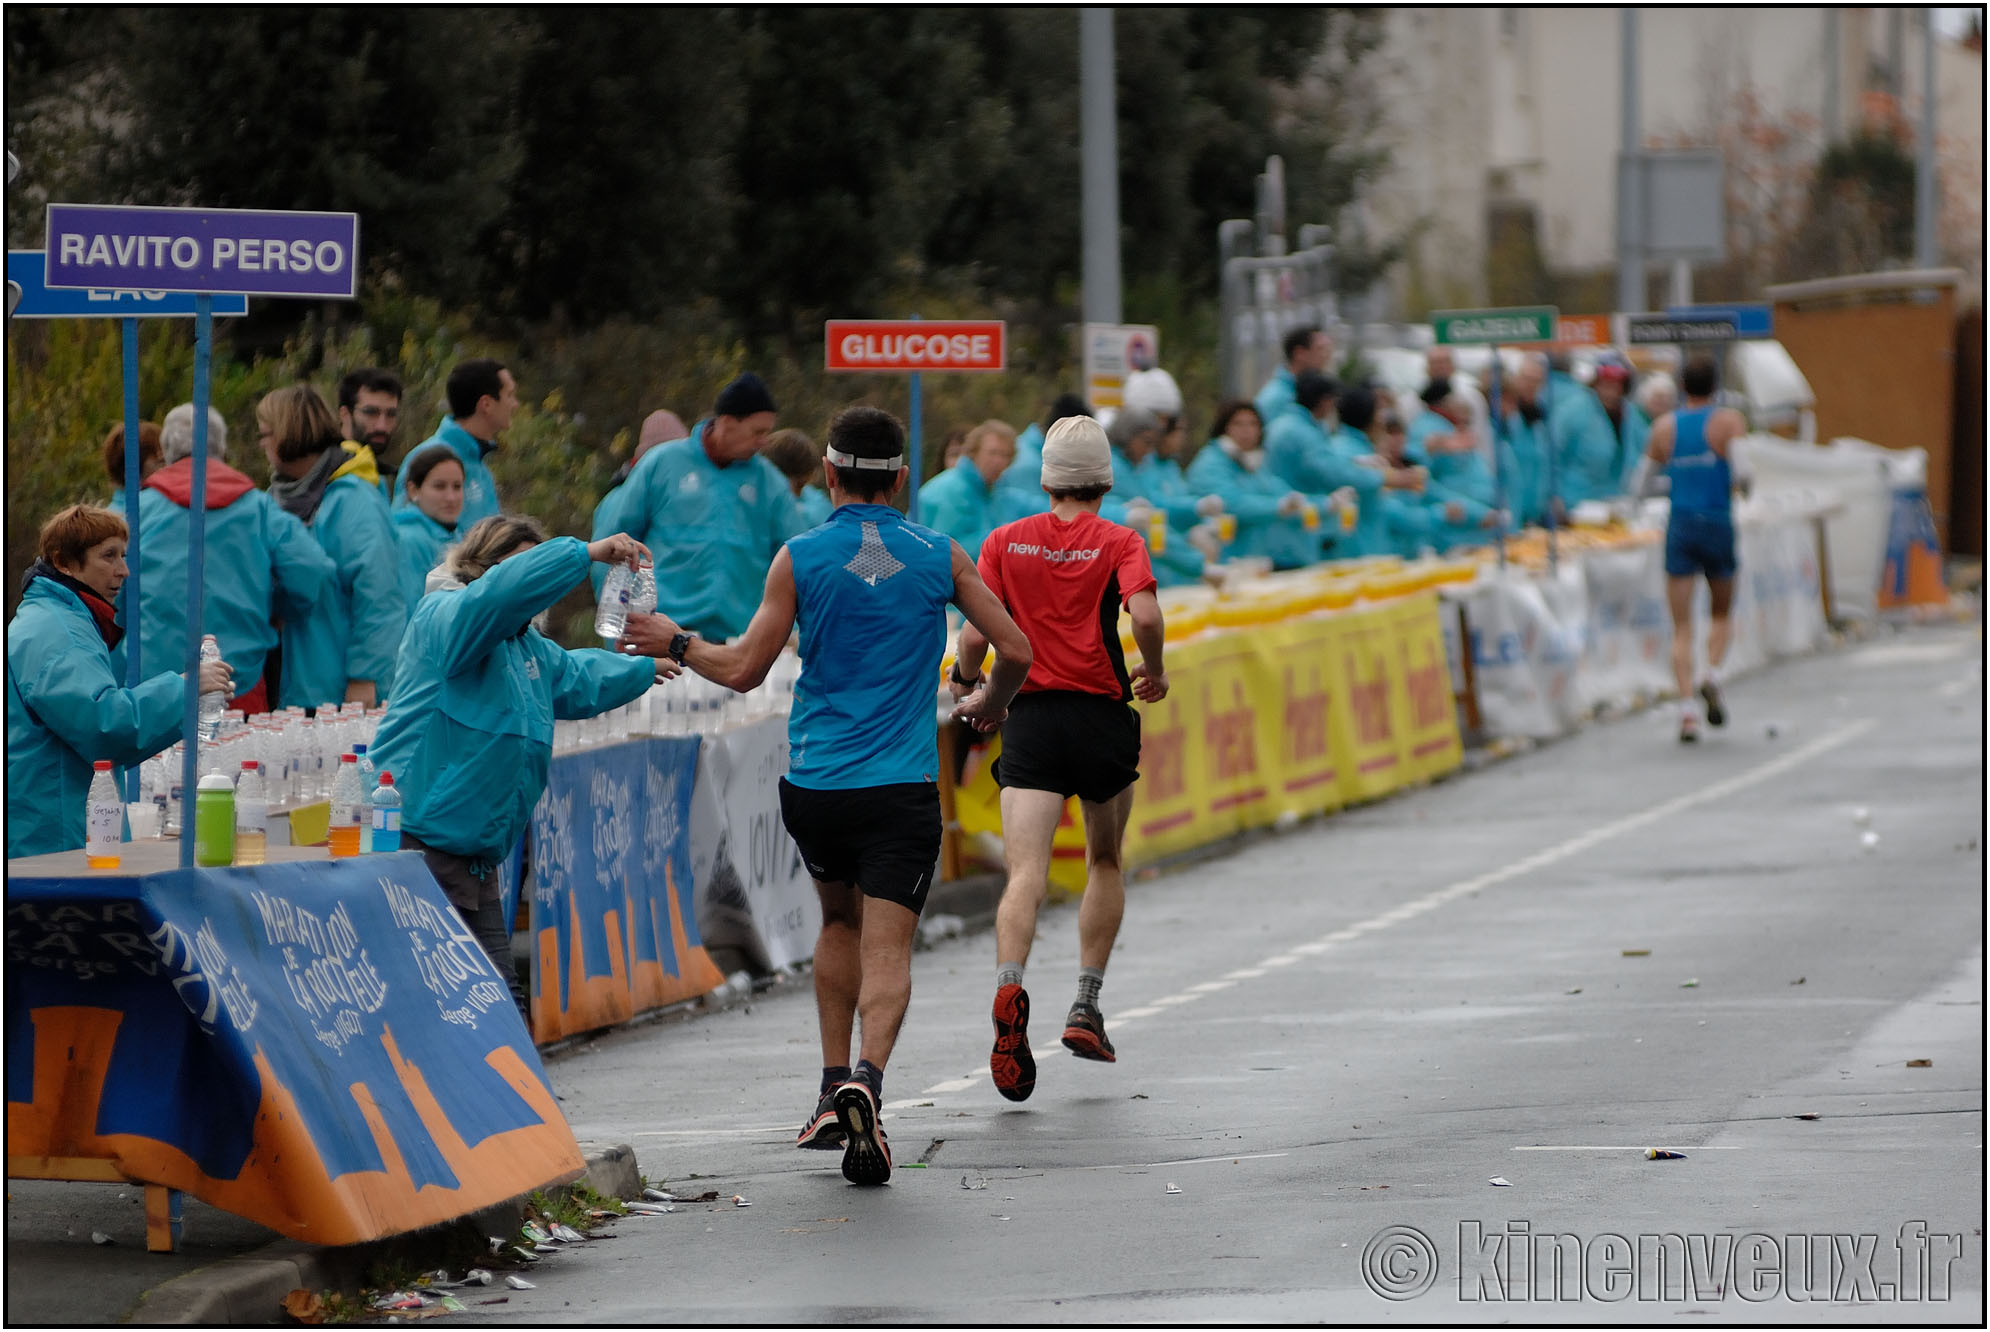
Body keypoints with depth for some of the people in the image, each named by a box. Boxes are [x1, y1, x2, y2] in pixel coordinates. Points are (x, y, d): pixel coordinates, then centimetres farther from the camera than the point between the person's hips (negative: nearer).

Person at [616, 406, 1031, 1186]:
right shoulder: (941, 557, 3)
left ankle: (833, 1090, 21)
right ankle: (867, 1078, -30)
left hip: (813, 784, 1)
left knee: (840, 920, 24)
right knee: (887, 949, -4)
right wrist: (990, 705, 26)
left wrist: (675, 643, 18)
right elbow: (1015, 649, 5)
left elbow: (744, 669, 0)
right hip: (902, 788, -1)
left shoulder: (800, 558, -1)